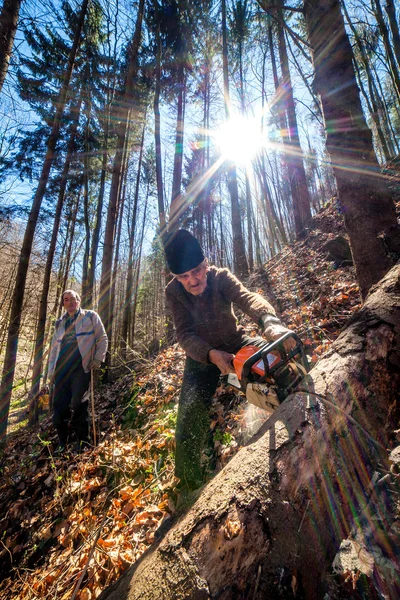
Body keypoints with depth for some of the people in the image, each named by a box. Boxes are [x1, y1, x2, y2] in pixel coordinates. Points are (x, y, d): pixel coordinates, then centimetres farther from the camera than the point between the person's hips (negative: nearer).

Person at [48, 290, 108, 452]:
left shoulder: (90, 316, 8)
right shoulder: (60, 323, 22)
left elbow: (102, 338, 4)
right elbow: (54, 348, 23)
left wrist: (98, 359, -5)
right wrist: (51, 371, 16)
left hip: (81, 367, -5)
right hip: (62, 369, 5)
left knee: (77, 405, -10)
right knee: (59, 406, 3)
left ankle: (81, 443, 7)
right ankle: (62, 444, 21)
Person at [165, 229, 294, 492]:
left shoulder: (221, 276, -19)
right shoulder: (173, 292, -18)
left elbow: (247, 297, -39)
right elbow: (185, 335, -24)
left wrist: (271, 321, -60)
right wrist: (212, 354, -43)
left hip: (235, 344, 1)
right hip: (202, 356, 0)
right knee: (190, 421, -10)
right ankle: (190, 485, 18)